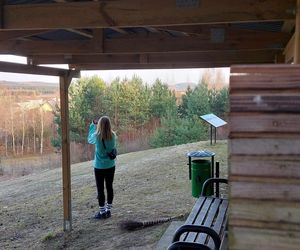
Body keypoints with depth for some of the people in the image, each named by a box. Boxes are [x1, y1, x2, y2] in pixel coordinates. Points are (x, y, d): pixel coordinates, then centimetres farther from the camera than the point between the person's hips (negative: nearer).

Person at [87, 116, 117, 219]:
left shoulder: (97, 136, -17)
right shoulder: (113, 136, -9)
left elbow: (89, 140, 5)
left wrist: (93, 125, 10)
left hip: (99, 167, -3)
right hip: (111, 166, 4)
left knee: (100, 189, 6)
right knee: (109, 187, 13)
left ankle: (102, 212, 13)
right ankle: (108, 210, 22)